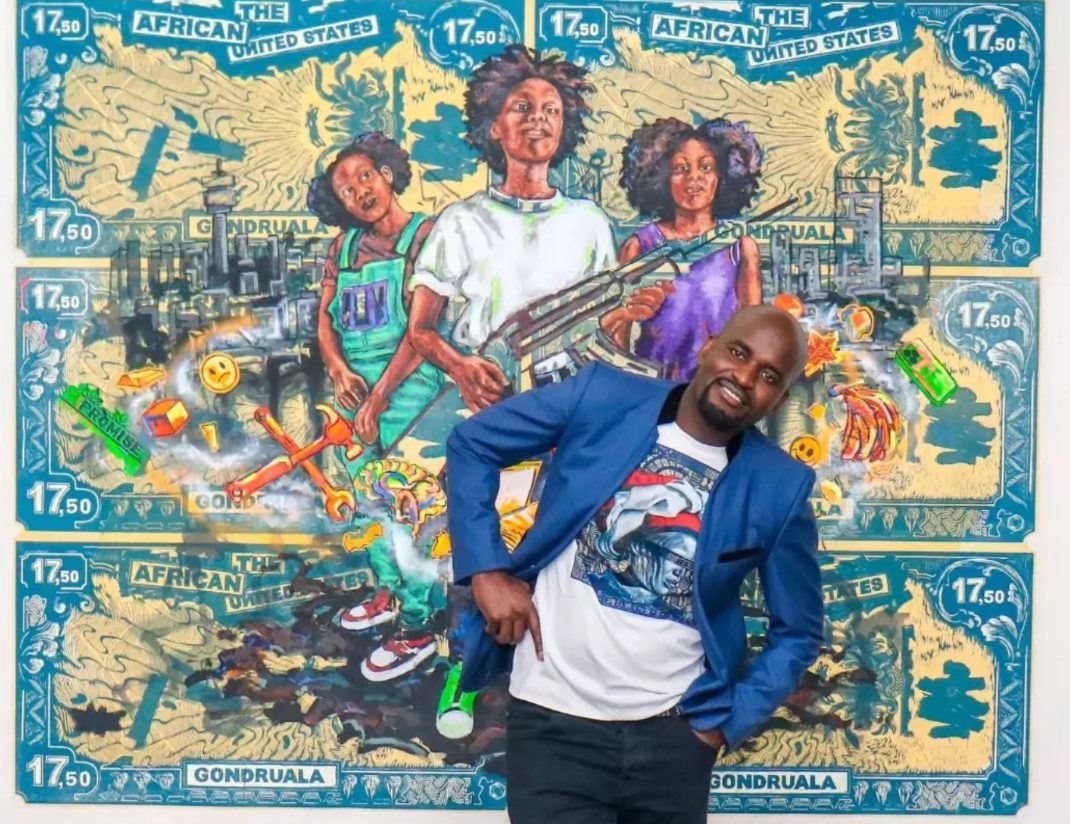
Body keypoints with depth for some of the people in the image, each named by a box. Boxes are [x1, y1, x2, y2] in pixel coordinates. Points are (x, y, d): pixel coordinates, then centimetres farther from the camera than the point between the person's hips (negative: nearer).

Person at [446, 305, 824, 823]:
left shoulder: (780, 490, -2)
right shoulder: (602, 397, -5)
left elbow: (798, 632, 8)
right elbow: (472, 443, 3)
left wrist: (726, 720, -1)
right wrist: (486, 568, -5)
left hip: (673, 732, 2)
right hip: (555, 720, -1)